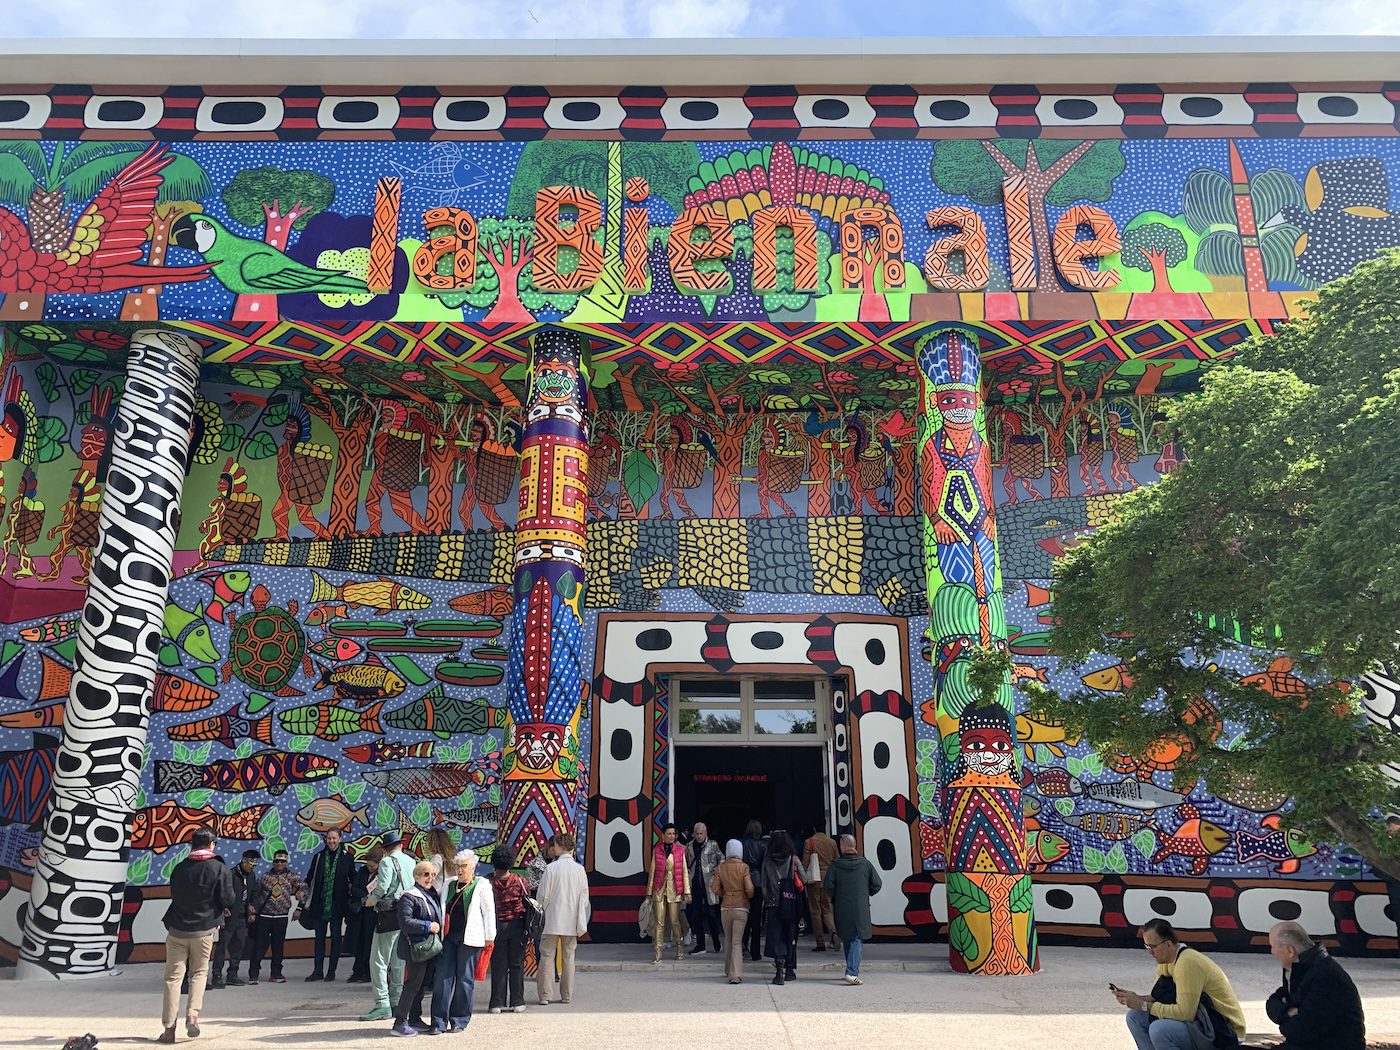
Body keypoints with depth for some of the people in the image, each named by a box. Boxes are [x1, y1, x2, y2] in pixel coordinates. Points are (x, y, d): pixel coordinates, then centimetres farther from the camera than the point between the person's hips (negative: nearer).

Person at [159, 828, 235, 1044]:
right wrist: (221, 908, 15)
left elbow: (175, 897, 16)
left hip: (177, 929, 2)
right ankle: (192, 1014, -2)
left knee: (173, 976, 6)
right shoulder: (219, 868, -8)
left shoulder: (179, 868, 3)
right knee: (199, 972, 15)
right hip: (203, 931, -2)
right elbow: (229, 901, -10)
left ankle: (169, 1027, 4)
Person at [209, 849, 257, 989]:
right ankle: (216, 976, 5)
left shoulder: (251, 875, 9)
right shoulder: (231, 875, -15)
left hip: (242, 917, 7)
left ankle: (232, 975, 19)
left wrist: (250, 905, 3)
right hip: (229, 917, -7)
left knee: (239, 946, 10)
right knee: (222, 945, -2)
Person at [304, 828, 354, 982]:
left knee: (335, 937, 4)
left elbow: (353, 880, 6)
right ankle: (318, 971, 14)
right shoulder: (319, 856, 6)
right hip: (320, 905, 2)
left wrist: (352, 900, 2)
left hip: (337, 905, -2)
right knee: (319, 937, 7)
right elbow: (309, 879, 10)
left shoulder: (347, 857, 0)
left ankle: (331, 971, 11)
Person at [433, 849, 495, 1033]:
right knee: (443, 976, -1)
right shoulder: (448, 884, 13)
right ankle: (439, 1021, 4)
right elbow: (440, 908, 21)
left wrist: (489, 937, -4)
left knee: (464, 978, 3)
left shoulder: (481, 886, -1)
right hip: (448, 937, 4)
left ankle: (460, 1020, 14)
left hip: (469, 939, -4)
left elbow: (489, 912, -2)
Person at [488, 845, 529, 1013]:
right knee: (517, 965, 8)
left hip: (497, 926, 0)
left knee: (498, 966, 8)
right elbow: (527, 903, 0)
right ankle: (517, 1002, 10)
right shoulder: (520, 881, -5)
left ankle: (497, 1003, 10)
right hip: (517, 925, 1)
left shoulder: (489, 883, -8)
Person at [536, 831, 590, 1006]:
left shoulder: (551, 868, -11)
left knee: (547, 957, 5)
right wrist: (580, 922, 12)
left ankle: (544, 995, 3)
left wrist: (544, 910, 11)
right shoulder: (580, 869, -2)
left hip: (552, 921, -3)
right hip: (571, 922, 3)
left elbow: (543, 895, -8)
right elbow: (584, 896, 3)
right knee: (568, 957, 12)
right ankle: (567, 995, 16)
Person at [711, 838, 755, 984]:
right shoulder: (743, 867, -9)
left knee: (728, 940, 19)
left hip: (725, 907, 3)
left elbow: (716, 889, -2)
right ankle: (736, 975, -13)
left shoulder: (720, 868, -1)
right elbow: (749, 888, -13)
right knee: (737, 942, -3)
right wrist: (750, 896, 8)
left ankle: (729, 970, 30)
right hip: (741, 907, -3)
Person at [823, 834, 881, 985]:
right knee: (857, 939, 0)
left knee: (847, 940, 15)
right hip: (861, 909, -1)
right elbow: (876, 885, 2)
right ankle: (852, 972, -14)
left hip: (841, 910, 1)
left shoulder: (835, 865, -5)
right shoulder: (865, 863, -1)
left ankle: (853, 971, 21)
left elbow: (829, 886, -9)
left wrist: (831, 899, 11)